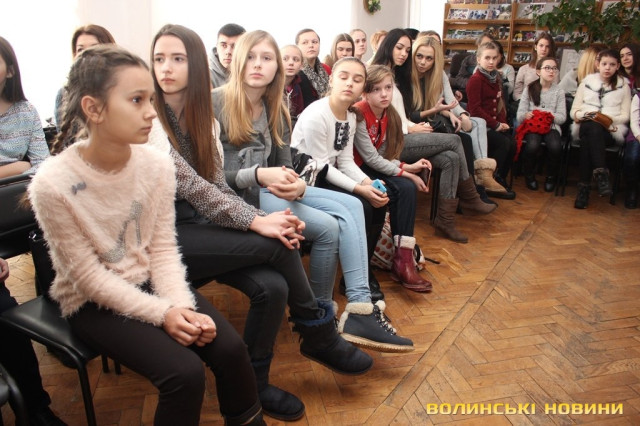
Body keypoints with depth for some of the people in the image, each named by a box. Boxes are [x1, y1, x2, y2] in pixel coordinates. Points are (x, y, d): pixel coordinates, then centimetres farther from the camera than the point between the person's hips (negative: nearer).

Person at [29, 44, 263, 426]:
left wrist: (181, 305, -18)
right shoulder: (53, 184, -22)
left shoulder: (157, 164, -11)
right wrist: (162, 313, -21)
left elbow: (163, 248, -4)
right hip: (93, 303, -4)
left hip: (150, 281, 4)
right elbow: (89, 277, -17)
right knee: (185, 372, -22)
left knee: (230, 348, -13)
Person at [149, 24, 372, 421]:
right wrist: (255, 221, -24)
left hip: (198, 224, 6)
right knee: (278, 247, -22)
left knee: (272, 286, -22)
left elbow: (218, 186, 4)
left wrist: (264, 219, -13)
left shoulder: (203, 116, 9)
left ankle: (253, 384, 0)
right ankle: (320, 338, 0)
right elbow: (190, 186, -21)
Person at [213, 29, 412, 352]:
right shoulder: (217, 103, -9)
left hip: (268, 190, 8)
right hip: (235, 198, -8)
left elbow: (284, 165, 8)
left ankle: (359, 309, -14)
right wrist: (259, 175, -27)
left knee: (351, 206, -7)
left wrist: (296, 185, -15)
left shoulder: (275, 110, 12)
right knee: (328, 226, -19)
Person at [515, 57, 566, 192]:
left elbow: (562, 117, 3)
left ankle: (551, 177, -4)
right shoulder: (529, 89, 9)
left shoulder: (559, 92, 11)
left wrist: (550, 115, -16)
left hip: (551, 126, 1)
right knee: (532, 145, -34)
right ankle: (529, 176, -6)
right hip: (532, 125, -1)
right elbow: (520, 115, 2)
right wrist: (527, 115, -21)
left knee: (555, 146, -32)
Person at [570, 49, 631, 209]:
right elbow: (574, 111, 13)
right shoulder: (586, 82, 18)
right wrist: (586, 115, -9)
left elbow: (625, 116, 9)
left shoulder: (623, 86, 16)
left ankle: (584, 186, -41)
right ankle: (601, 173, -43)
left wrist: (608, 119, -11)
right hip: (586, 126, 1)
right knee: (591, 127, -38)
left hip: (611, 131, -1)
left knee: (588, 138, -36)